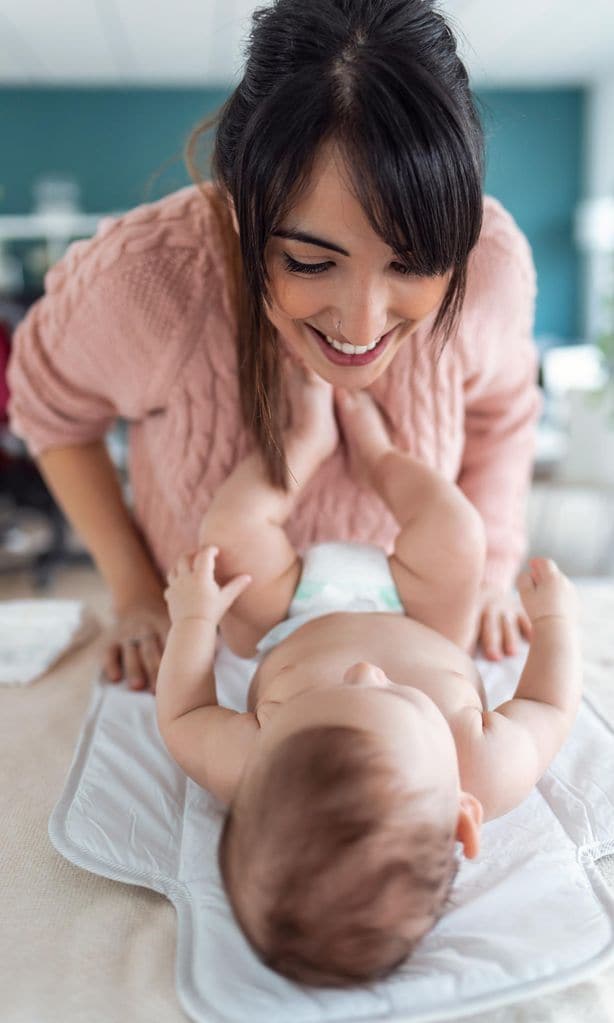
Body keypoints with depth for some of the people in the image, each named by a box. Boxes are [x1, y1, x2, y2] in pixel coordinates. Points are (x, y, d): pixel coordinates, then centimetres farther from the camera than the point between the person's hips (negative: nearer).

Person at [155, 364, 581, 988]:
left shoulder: (246, 768, -46)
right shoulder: (493, 772, -45)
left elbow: (179, 716, -22)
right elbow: (551, 706, -20)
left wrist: (194, 619, -11)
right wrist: (554, 616, -5)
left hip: (286, 636, 0)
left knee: (231, 532, -7)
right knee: (457, 534, -10)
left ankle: (311, 433, 27)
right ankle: (373, 454, 25)